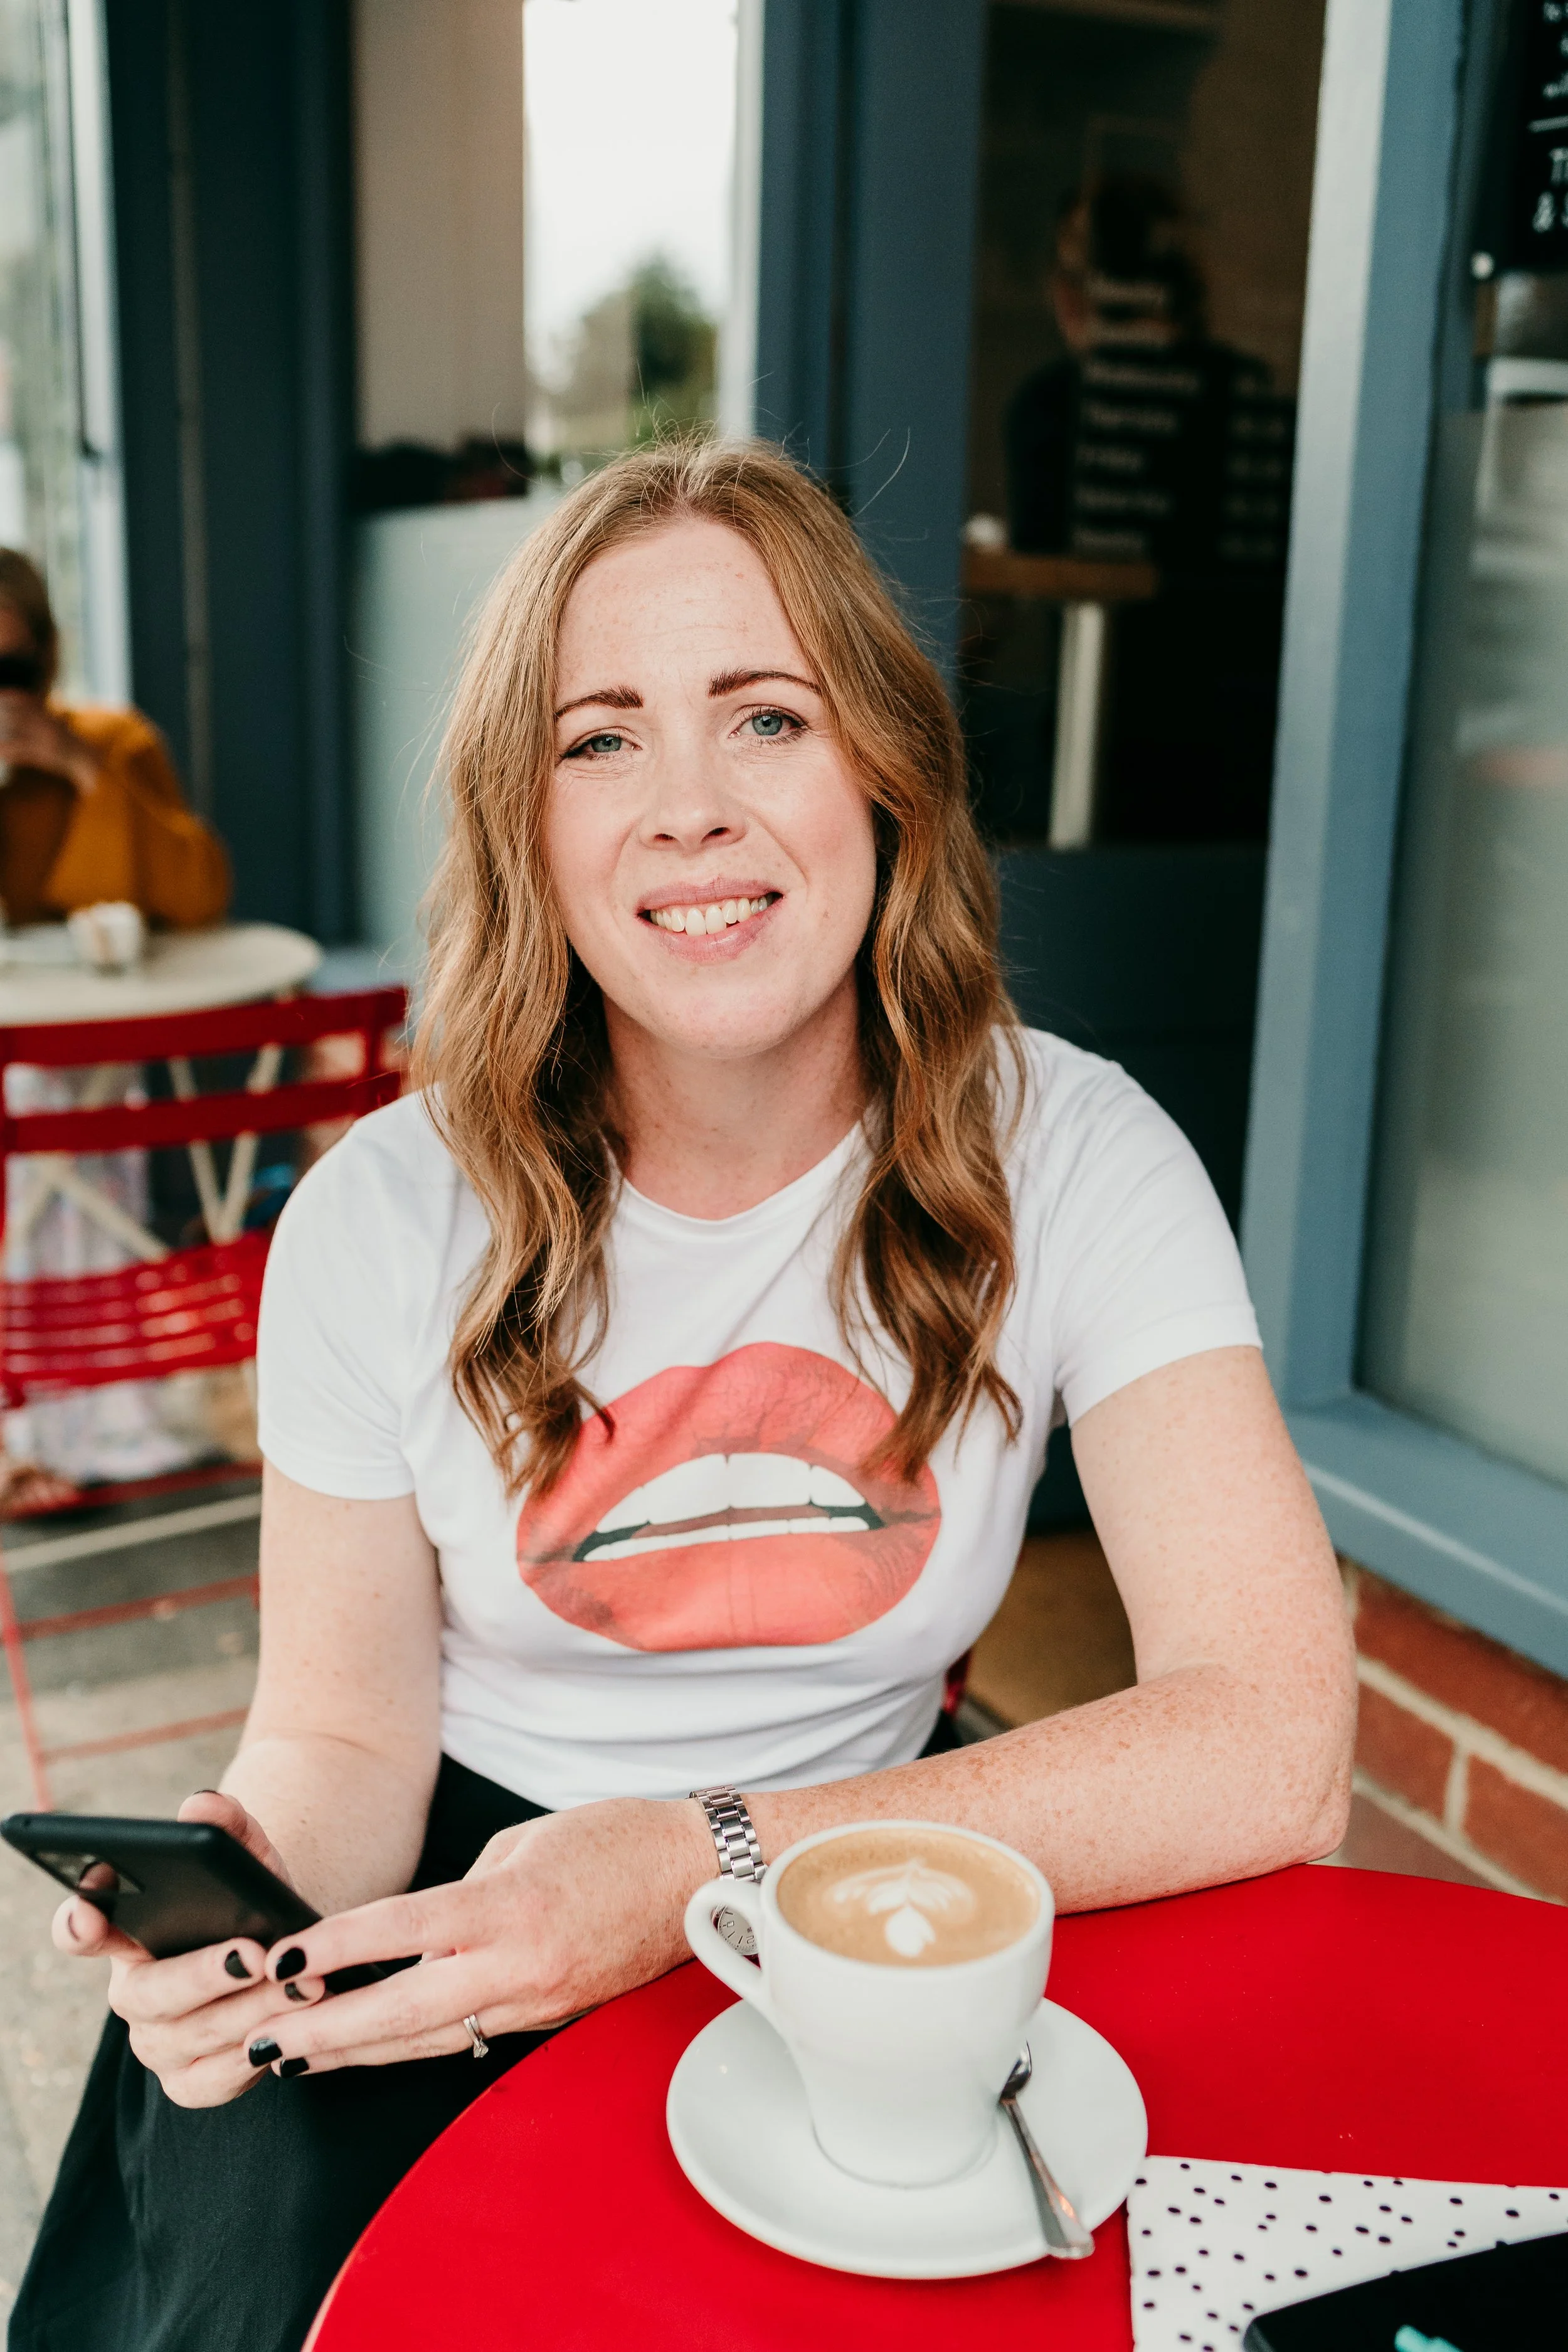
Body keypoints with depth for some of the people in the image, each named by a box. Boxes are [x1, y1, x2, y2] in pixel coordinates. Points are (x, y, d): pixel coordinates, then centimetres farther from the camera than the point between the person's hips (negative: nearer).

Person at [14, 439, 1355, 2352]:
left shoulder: (1067, 1160, -12)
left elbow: (1271, 1742, -21)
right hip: (456, 1887, 1)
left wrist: (705, 1869, -30)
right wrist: (253, 1898, -26)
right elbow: (344, 1728, -2)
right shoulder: (388, 1221, -9)